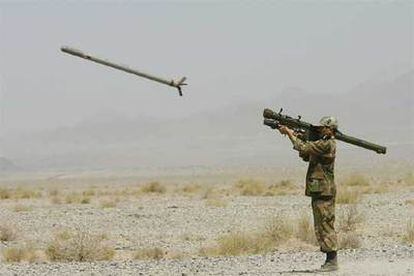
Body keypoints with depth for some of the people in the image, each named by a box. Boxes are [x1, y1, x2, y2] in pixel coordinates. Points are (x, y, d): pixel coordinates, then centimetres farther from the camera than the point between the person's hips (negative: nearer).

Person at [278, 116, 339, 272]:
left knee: (325, 226, -9)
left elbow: (303, 148, -19)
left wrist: (289, 133, -8)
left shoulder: (326, 144, -14)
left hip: (324, 193, -10)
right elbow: (305, 155, 25)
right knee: (322, 227, 11)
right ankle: (330, 260, 13)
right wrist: (296, 137, 14)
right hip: (319, 192, 10)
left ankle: (332, 262, -9)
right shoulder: (322, 144, 18)